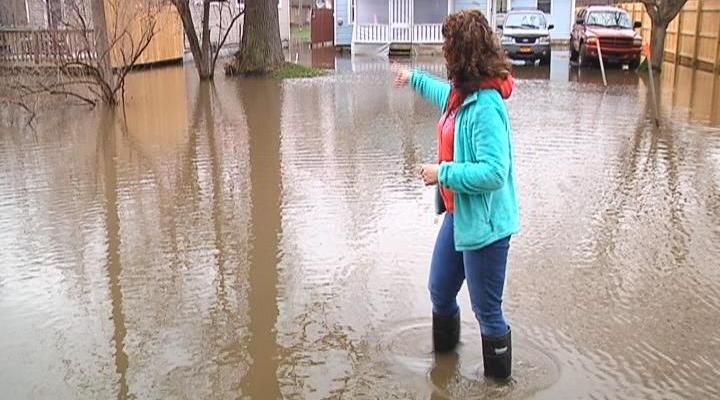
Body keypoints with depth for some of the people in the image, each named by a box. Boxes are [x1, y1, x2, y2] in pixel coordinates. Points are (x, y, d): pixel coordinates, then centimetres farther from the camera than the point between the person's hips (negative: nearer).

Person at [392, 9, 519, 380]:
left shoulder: (485, 106, -26)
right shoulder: (461, 93, 2)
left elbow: (494, 172, -31)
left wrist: (442, 173, -23)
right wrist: (415, 78, 40)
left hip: (484, 223, -10)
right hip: (458, 215, 10)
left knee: (487, 310, 5)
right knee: (440, 291, 24)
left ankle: (498, 377, 26)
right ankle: (444, 352, 48)